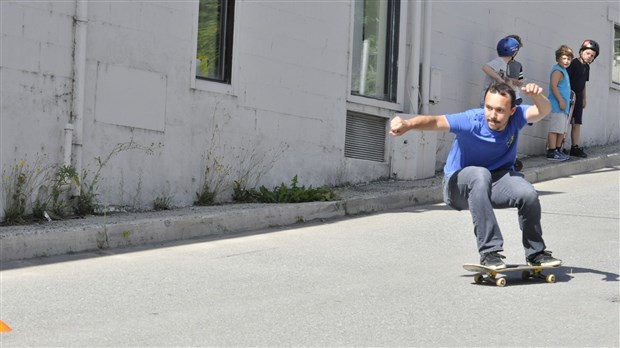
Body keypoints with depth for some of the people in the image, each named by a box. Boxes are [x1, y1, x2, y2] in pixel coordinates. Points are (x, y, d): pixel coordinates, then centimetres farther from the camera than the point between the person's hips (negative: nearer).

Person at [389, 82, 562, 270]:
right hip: (459, 184, -3)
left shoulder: (516, 117, -13)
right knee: (480, 174, -38)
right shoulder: (472, 121, -25)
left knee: (529, 194, -26)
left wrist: (538, 96, -50)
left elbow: (543, 111, -26)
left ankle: (536, 252, 2)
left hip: (498, 179, 3)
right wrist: (408, 124, -58)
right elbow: (436, 122, -39)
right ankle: (489, 251, -33)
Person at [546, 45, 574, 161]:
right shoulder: (557, 71, -11)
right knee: (555, 129, -9)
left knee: (562, 130, 13)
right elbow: (553, 86, -21)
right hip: (557, 106, -10)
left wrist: (564, 101, 19)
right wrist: (561, 100, -22)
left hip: (563, 106, 10)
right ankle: (551, 152, -9)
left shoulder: (563, 71, 20)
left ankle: (558, 150, 20)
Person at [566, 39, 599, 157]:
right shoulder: (574, 63, -11)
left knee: (577, 123, 9)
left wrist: (584, 98, 20)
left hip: (578, 97, 8)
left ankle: (575, 148, 13)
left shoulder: (586, 67, 13)